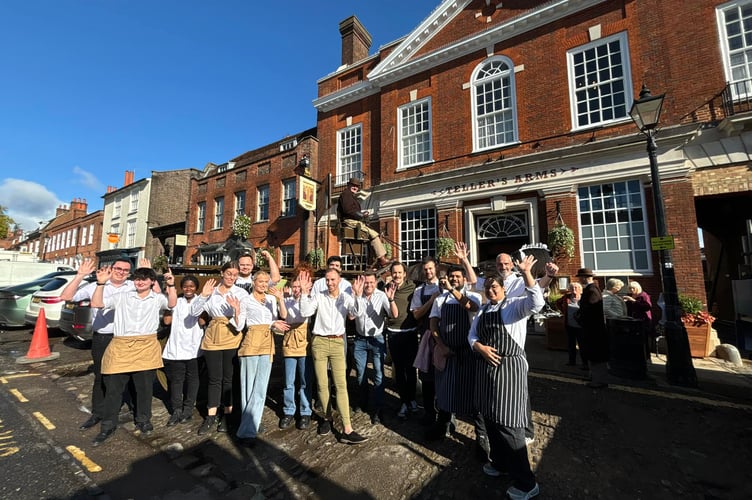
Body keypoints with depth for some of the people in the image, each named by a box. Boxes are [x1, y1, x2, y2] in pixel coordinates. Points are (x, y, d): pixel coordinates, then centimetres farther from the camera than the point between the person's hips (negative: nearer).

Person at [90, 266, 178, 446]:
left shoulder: (157, 298, 4)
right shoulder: (122, 297, 8)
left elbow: (172, 304, -14)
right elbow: (96, 304, -1)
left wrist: (171, 285, -28)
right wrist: (101, 283, -14)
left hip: (146, 348, -1)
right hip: (120, 348, 1)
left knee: (145, 387, 10)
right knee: (113, 388, 8)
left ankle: (143, 420, 29)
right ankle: (107, 426, 26)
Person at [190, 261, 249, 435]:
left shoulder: (241, 293, -1)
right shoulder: (211, 291, 5)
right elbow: (194, 311, 1)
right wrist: (203, 295, -12)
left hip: (232, 338, -2)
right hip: (213, 338, 2)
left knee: (229, 378, 8)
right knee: (214, 378, 9)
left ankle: (226, 415, 23)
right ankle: (210, 417, 23)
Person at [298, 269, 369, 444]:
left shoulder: (346, 298, 2)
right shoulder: (318, 297, 1)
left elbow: (356, 313, -13)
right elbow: (305, 312, -10)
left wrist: (358, 295, -25)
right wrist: (304, 292, -18)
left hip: (337, 342, 0)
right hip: (320, 342, 0)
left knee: (341, 385, -2)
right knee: (322, 384, 10)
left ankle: (347, 429, 1)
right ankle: (327, 418, 32)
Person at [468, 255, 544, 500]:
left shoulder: (515, 305, -6)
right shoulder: (483, 310, 12)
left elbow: (537, 302, -27)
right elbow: (472, 335, 11)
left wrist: (526, 274, -37)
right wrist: (480, 347, -10)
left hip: (509, 367, -7)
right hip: (485, 366, 7)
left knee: (507, 422, -2)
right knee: (490, 418, 18)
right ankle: (499, 461, 41)